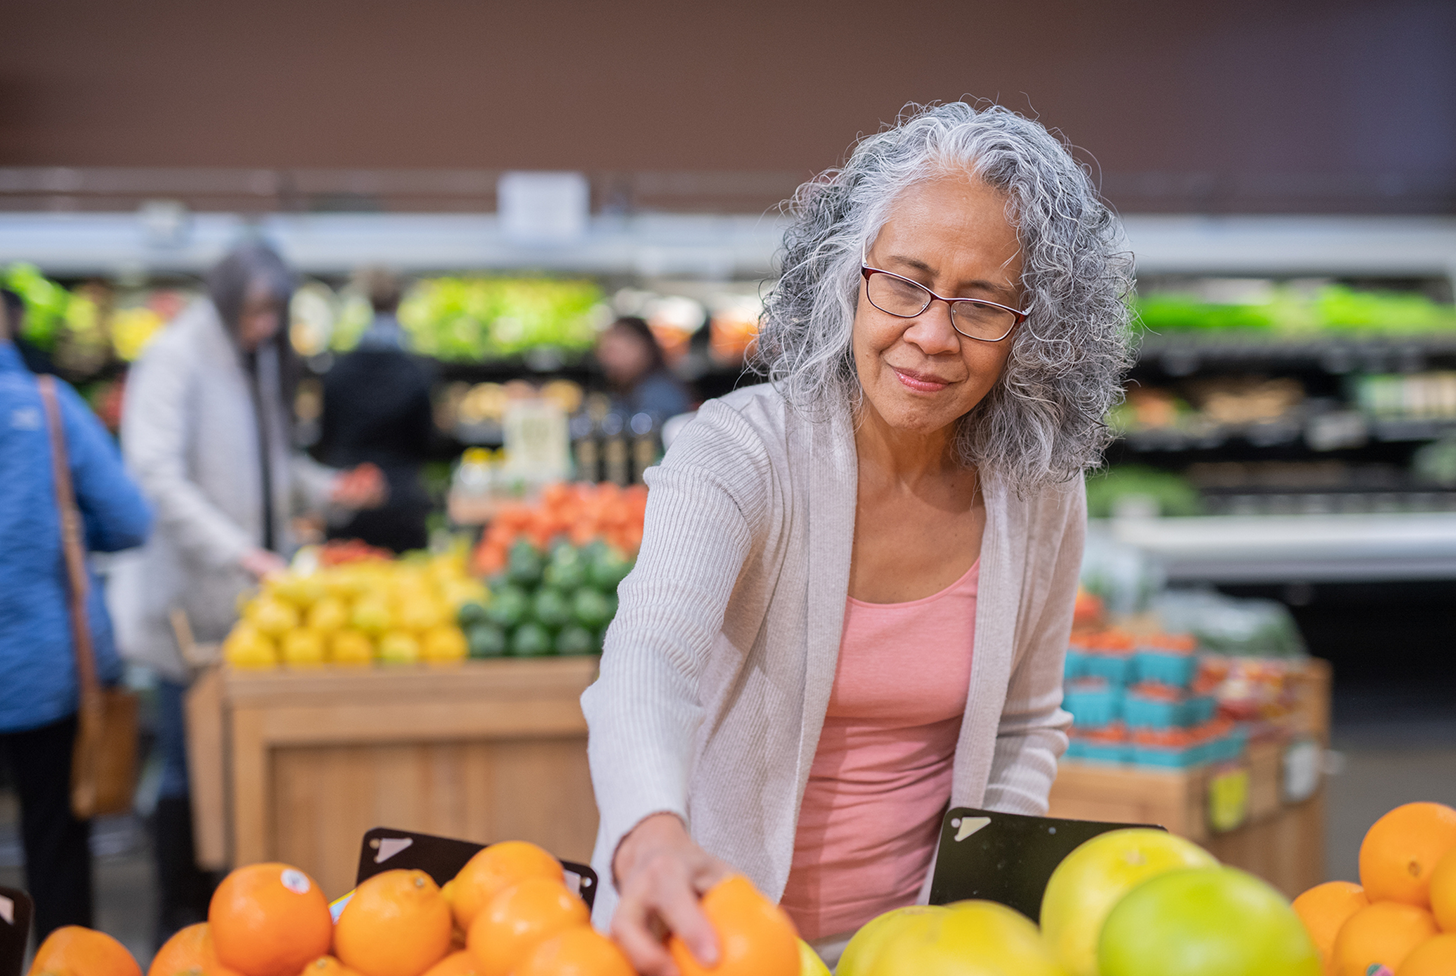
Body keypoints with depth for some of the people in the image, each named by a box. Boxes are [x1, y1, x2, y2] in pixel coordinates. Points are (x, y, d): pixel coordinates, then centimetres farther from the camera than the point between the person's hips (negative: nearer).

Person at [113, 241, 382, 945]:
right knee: (189, 762, -2)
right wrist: (238, 551, -25)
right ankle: (179, 920, 9)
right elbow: (157, 477, -18)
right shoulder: (175, 358, -9)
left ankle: (212, 906, 19)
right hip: (190, 592, -7)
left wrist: (325, 490, 6)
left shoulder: (260, 360, 15)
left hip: (249, 591, 7)